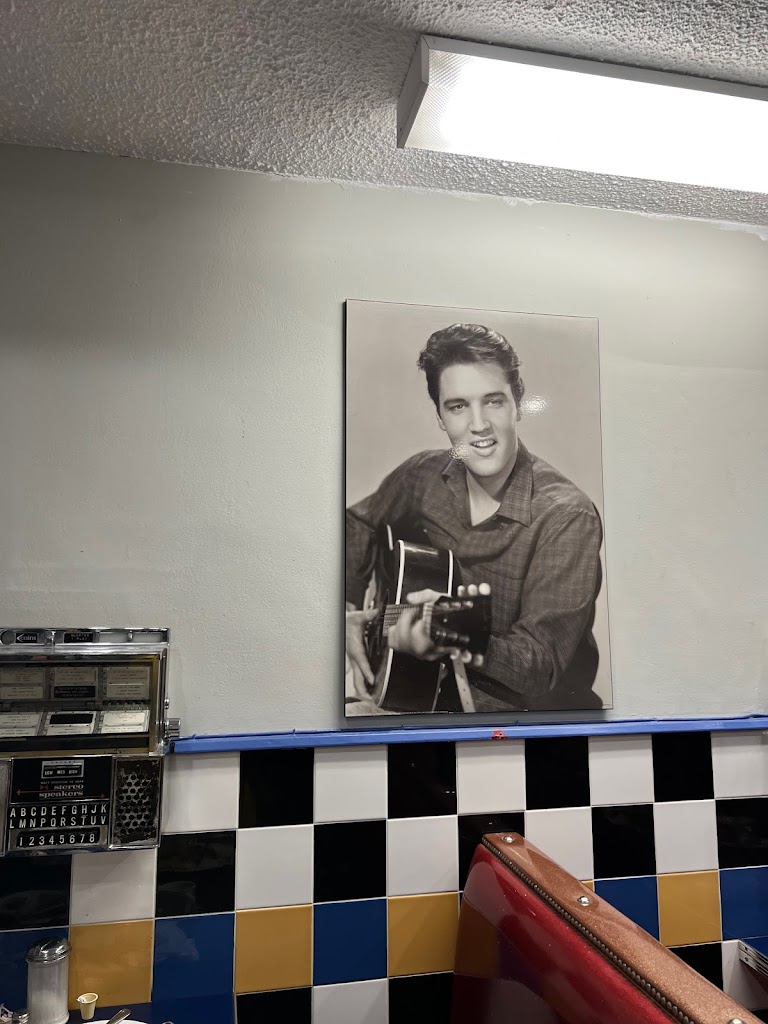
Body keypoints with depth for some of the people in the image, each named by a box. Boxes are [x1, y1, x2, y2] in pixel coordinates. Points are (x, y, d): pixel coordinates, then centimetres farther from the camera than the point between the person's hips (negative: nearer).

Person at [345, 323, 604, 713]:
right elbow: (359, 525, 12)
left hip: (525, 705, -4)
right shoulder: (422, 475, -4)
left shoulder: (567, 516, -20)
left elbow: (543, 666, -23)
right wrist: (347, 609, -4)